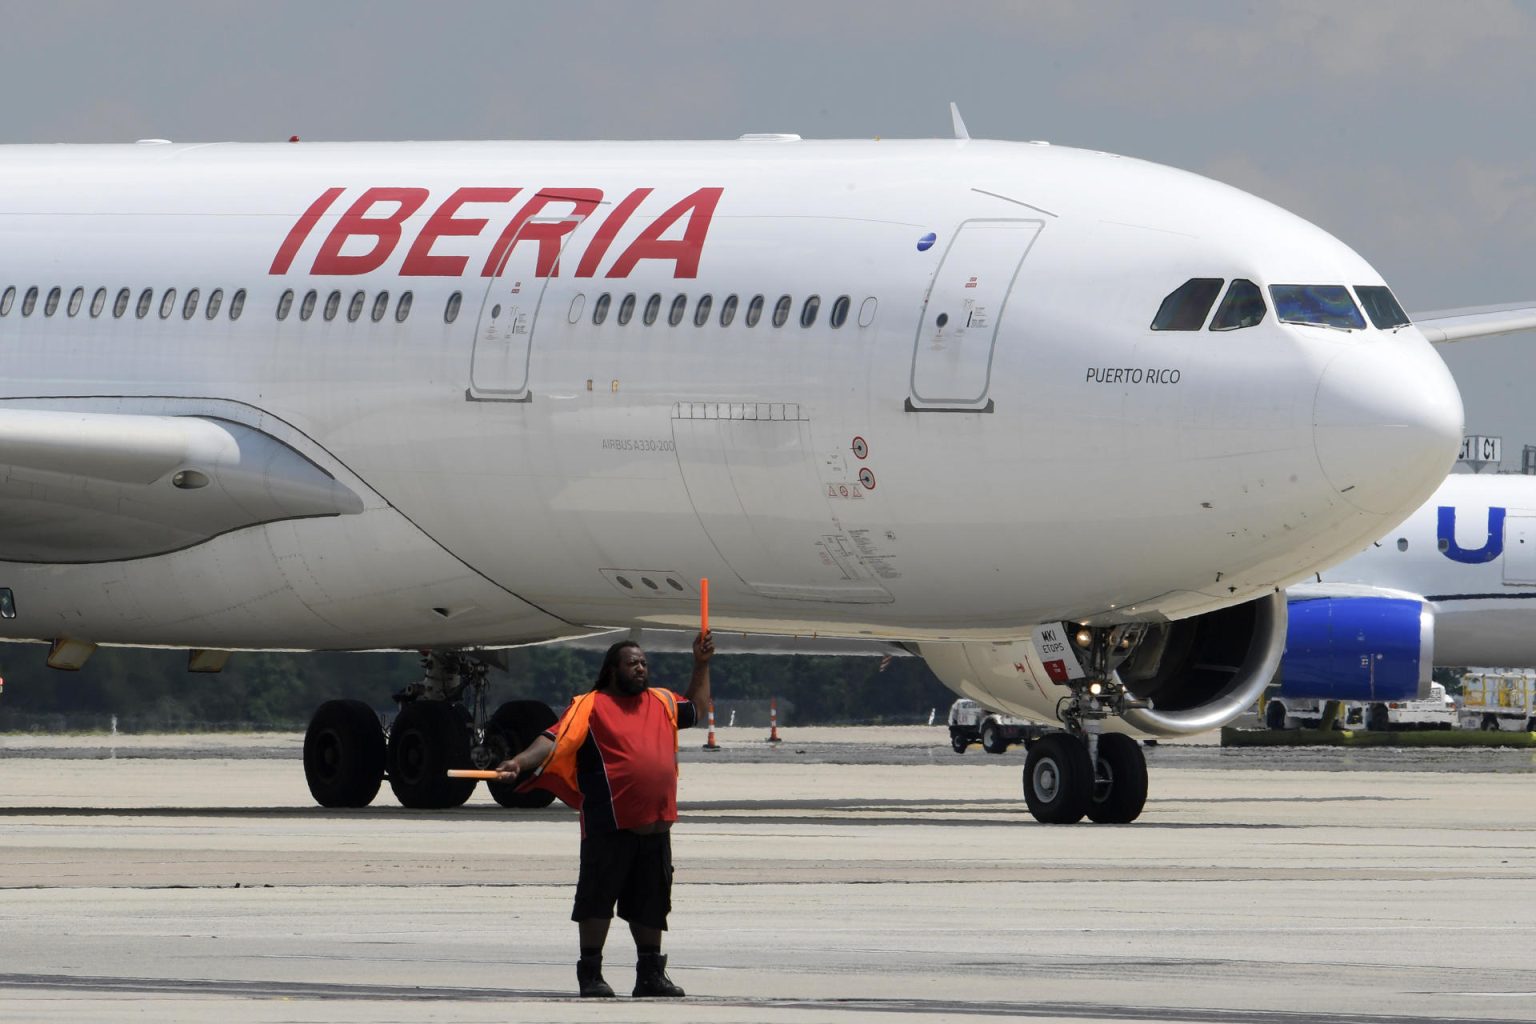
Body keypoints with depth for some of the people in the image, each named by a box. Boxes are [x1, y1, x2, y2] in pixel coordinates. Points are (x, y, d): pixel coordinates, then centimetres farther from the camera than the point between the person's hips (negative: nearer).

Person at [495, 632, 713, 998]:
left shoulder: (661, 702, 17)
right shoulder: (590, 706, -2)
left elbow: (696, 708, 37)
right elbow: (555, 739, -12)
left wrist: (701, 665, 27)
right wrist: (519, 762, -27)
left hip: (656, 826, 6)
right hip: (609, 826, -6)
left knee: (651, 903, 12)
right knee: (598, 898, -3)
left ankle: (651, 974, 20)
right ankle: (590, 973, 3)